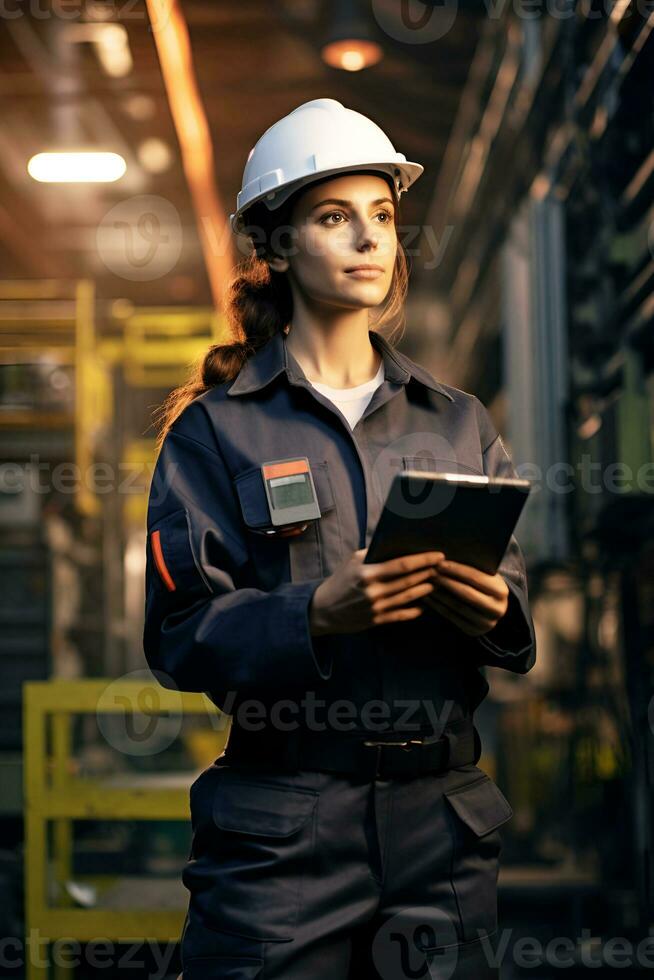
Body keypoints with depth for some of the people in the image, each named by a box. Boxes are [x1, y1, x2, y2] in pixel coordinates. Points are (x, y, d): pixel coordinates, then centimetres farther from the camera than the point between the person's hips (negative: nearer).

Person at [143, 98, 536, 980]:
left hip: (443, 811, 3)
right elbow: (179, 634, -5)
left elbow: (516, 599, 14)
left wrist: (496, 611, -9)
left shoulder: (459, 421, 12)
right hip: (281, 830, -3)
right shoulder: (217, 428, 1)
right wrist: (318, 615, -21)